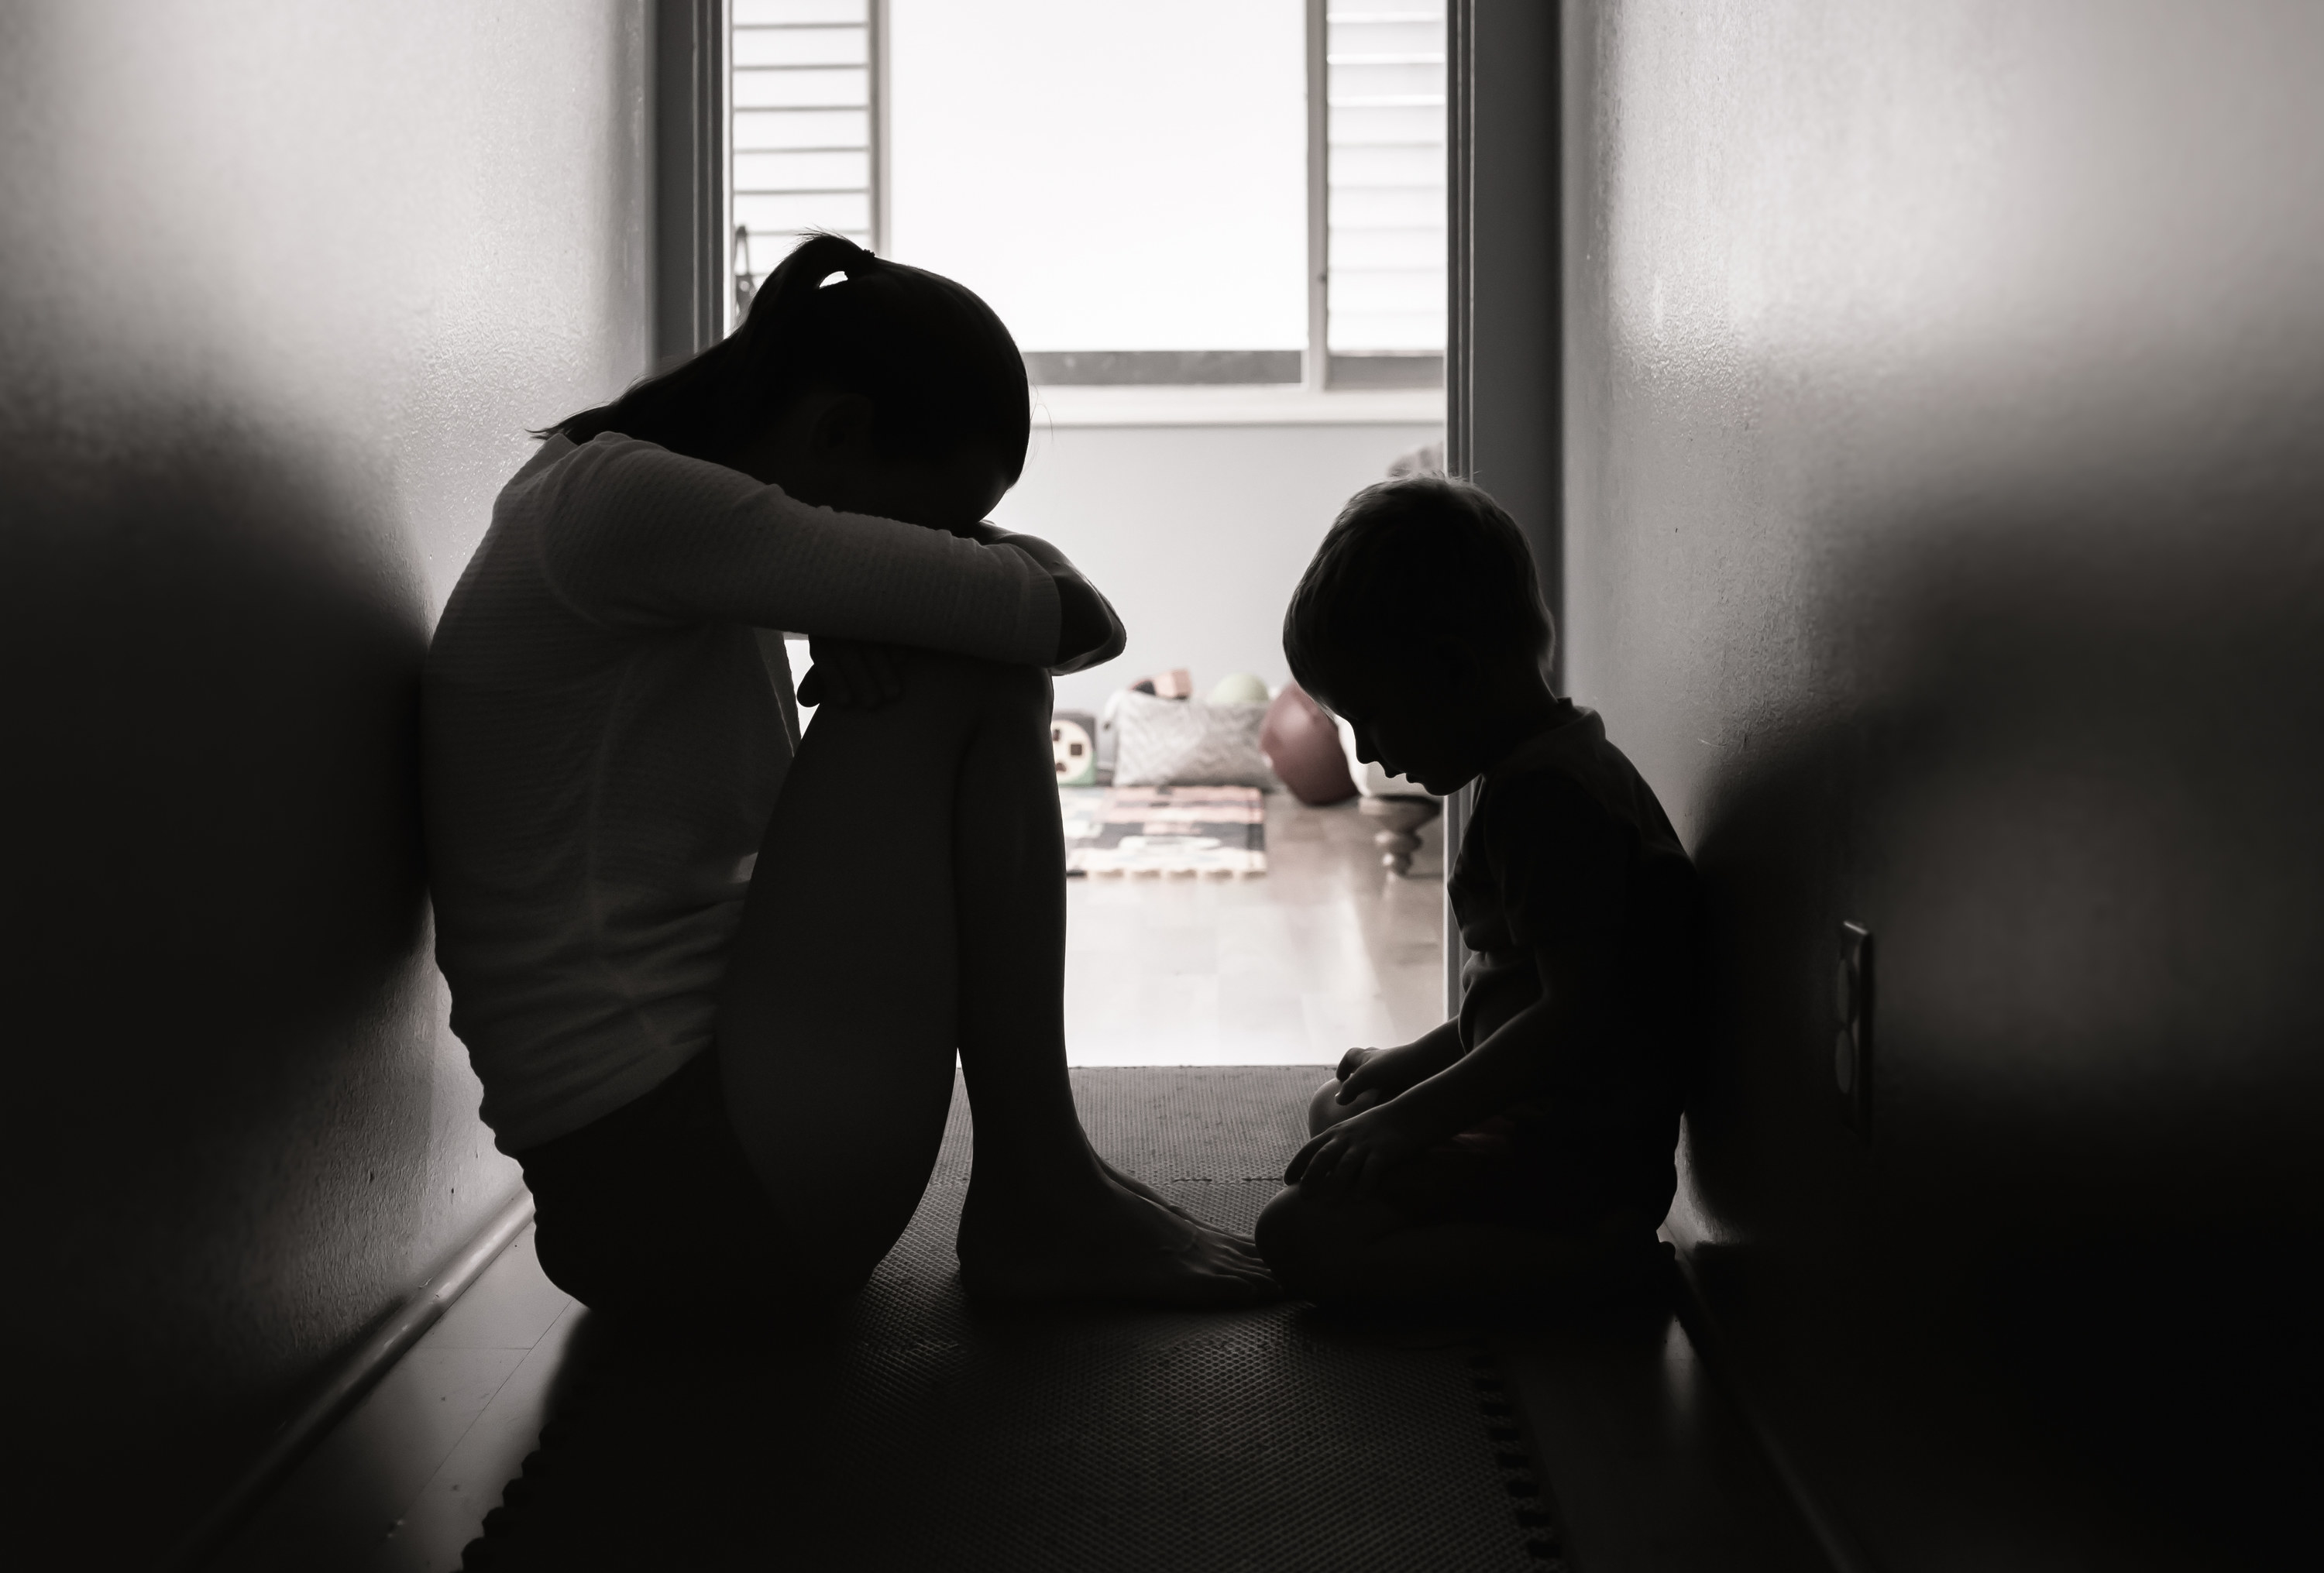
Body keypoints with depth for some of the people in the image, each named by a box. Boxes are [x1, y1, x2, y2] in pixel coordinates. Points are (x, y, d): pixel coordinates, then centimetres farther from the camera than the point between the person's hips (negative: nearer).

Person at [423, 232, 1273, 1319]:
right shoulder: (625, 499, -16)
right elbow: (1074, 617, -16)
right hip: (673, 1187, -10)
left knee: (990, 675, 18)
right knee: (960, 686, -10)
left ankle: (1034, 1187, 15)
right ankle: (1035, 1197, -1)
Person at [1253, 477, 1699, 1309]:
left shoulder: (1546, 793, -22)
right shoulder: (1556, 763, 12)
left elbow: (1578, 1014, -28)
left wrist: (1410, 1121, -25)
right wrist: (1417, 1062, 18)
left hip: (1575, 1152, -12)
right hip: (1550, 1118, 12)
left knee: (1298, 1235, -19)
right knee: (1334, 1111, 29)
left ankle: (1598, 1257, -16)